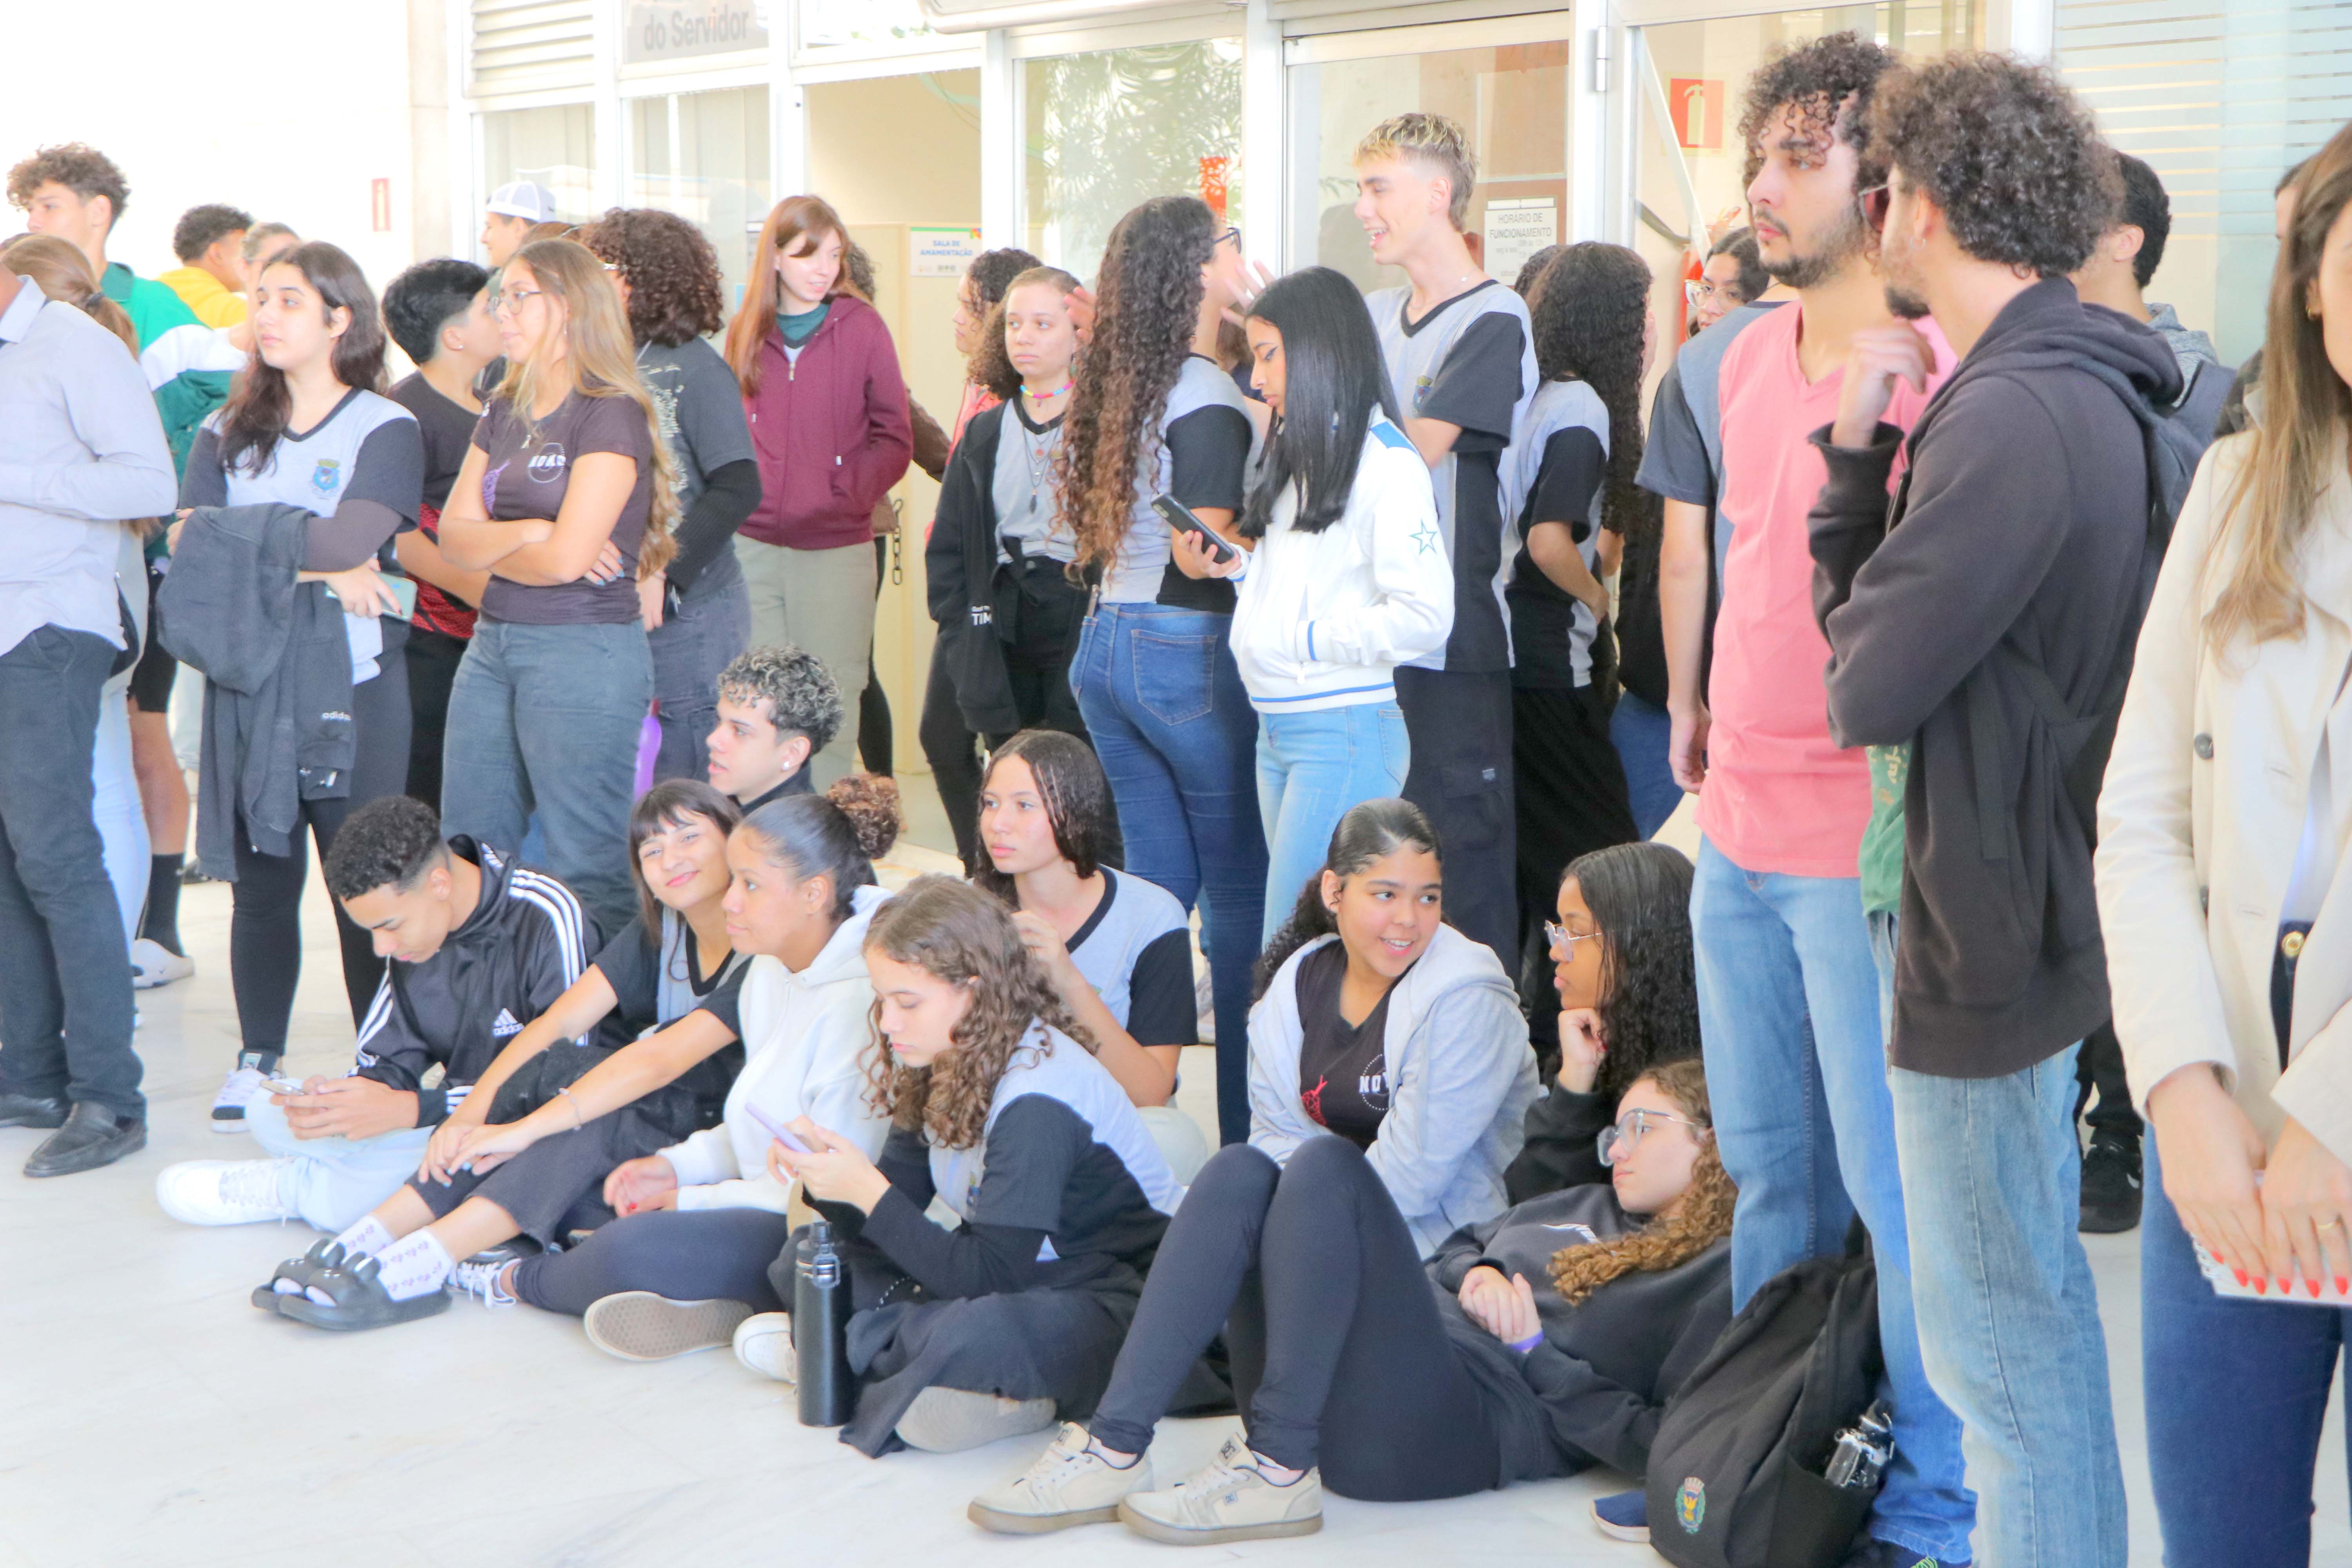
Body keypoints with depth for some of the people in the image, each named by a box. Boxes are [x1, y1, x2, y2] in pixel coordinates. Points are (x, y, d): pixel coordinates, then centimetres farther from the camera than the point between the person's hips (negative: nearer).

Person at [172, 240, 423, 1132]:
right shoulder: (227, 434, 14)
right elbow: (188, 541, -3)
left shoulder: (386, 429, 2)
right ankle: (257, 1059, 15)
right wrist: (314, 567, -13)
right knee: (260, 876, 5)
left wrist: (239, 547, -7)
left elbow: (349, 542, -14)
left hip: (354, 681, -3)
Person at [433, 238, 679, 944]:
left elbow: (567, 559, -17)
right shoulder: (504, 412, 15)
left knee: (589, 868, -4)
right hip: (492, 646, 8)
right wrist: (525, 533, -11)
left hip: (585, 651, -8)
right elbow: (454, 535, 7)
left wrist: (491, 550, 1)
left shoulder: (609, 415, -10)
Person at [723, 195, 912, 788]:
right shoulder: (746, 332, 9)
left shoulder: (861, 327, 0)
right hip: (752, 546, 3)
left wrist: (846, 495, -12)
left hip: (836, 549, -3)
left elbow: (894, 439, 0)